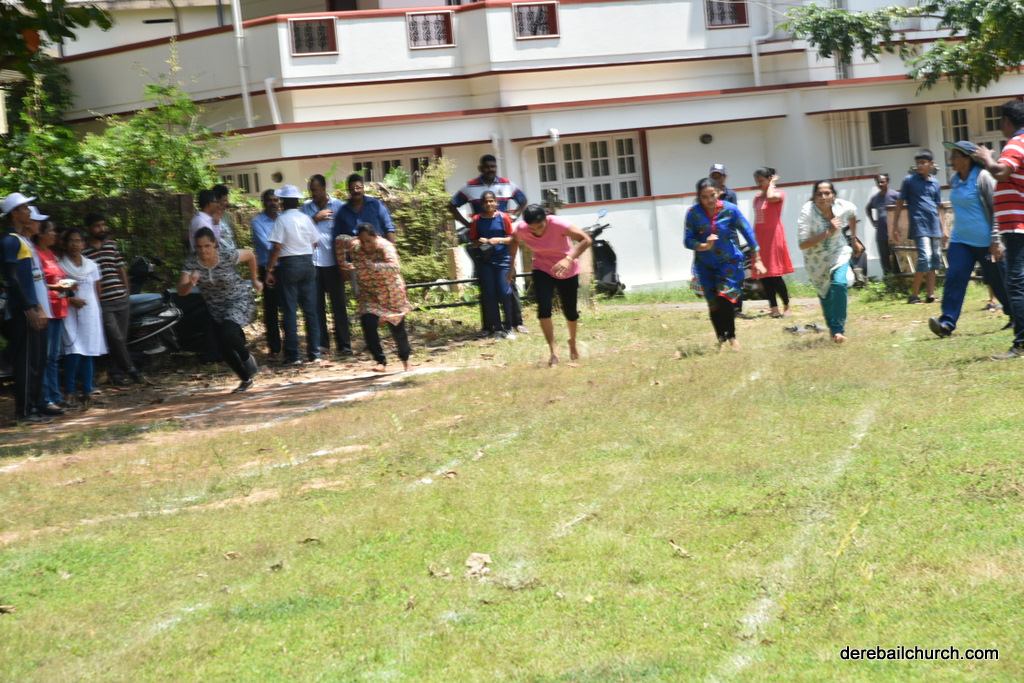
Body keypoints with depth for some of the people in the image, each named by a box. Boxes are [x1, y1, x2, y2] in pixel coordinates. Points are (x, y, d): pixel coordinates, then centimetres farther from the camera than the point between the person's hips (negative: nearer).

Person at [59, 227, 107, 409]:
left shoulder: (91, 265, 11)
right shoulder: (60, 266, 0)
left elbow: (98, 291, 16)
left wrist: (98, 310, 10)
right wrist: (71, 299, -17)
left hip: (90, 313, 3)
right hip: (70, 314, -3)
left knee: (88, 354, 3)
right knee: (74, 353, -13)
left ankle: (87, 392, 8)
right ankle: (69, 392, -9)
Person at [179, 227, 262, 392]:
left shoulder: (228, 256, -22)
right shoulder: (191, 263, -16)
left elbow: (250, 255, -2)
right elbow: (181, 291, -24)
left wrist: (254, 280, 7)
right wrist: (190, 283, -45)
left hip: (240, 300, -4)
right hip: (216, 309, 4)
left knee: (228, 334, -29)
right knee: (225, 350, 3)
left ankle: (248, 358, -1)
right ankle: (246, 380, 25)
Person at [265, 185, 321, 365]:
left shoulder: (282, 220, -10)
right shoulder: (306, 219, 4)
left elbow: (276, 247, -14)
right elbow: (315, 242, 9)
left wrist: (269, 271, -9)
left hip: (289, 265, -4)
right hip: (308, 264, 4)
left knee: (290, 311, 1)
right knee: (311, 310, 8)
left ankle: (293, 355, 0)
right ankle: (314, 353, 7)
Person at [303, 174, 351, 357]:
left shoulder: (337, 206, 1)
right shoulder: (307, 207, 9)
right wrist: (316, 219, -12)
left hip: (332, 261, -2)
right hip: (313, 261, 2)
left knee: (338, 303, 1)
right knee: (317, 305, 2)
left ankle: (343, 344, 4)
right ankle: (322, 344, 6)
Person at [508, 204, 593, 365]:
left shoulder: (558, 224, -32)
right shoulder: (521, 229, -20)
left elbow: (586, 240, -35)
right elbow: (514, 242, 5)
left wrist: (569, 259, -47)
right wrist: (511, 266, 2)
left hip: (567, 270, -2)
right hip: (542, 270, 2)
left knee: (570, 311, 9)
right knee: (544, 308, -19)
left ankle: (573, 342, 40)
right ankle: (553, 352, -12)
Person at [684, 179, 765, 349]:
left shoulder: (730, 209, -10)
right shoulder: (693, 213, -8)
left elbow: (748, 233, -2)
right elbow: (688, 240, -7)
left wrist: (757, 260, 1)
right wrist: (703, 246, -28)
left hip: (729, 261, -2)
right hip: (705, 264, 2)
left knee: (725, 297, -16)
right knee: (713, 304, 4)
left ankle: (731, 337, 2)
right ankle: (722, 340, 21)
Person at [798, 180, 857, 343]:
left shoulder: (842, 206, -20)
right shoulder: (807, 212, -29)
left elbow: (853, 212, 8)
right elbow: (803, 244, -33)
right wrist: (828, 232, -37)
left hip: (838, 252, 1)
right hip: (816, 258, -1)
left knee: (839, 283, -23)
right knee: (825, 294, 12)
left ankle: (838, 329, -17)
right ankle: (832, 326, 40)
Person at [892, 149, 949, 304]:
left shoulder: (934, 183, 13)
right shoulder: (909, 181, 1)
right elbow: (899, 204, 3)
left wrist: (944, 229, 16)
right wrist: (895, 226, -1)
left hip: (934, 227, 5)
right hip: (919, 226, -5)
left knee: (935, 259, 5)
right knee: (925, 258, -16)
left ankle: (931, 294, 10)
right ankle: (913, 296, -9)